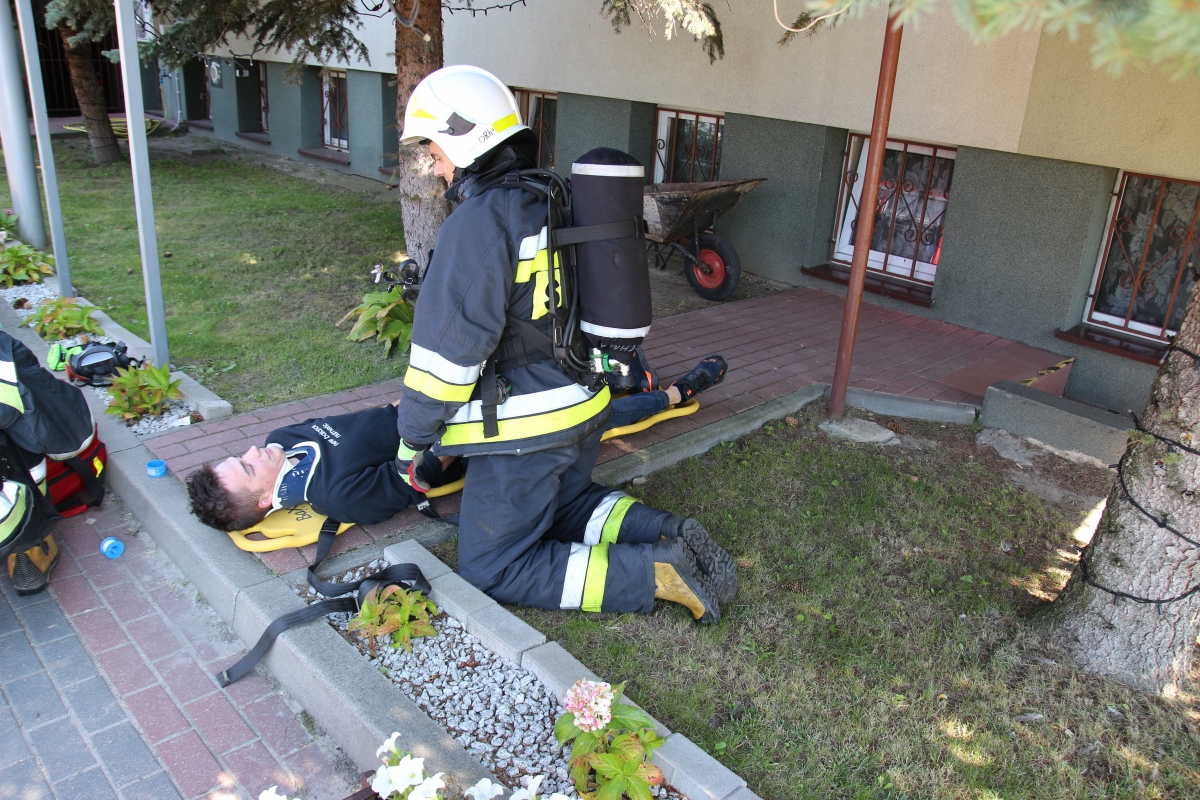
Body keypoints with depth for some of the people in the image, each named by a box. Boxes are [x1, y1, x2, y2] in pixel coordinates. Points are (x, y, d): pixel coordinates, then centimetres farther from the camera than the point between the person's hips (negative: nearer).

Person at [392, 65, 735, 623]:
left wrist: (414, 439, -9)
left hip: (525, 428, -9)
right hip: (586, 407, 9)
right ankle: (666, 535, 10)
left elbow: (448, 347, -20)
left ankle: (651, 575, -7)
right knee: (566, 501, 32)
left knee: (492, 571, 4)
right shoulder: (554, 201, 10)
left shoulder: (476, 222, -18)